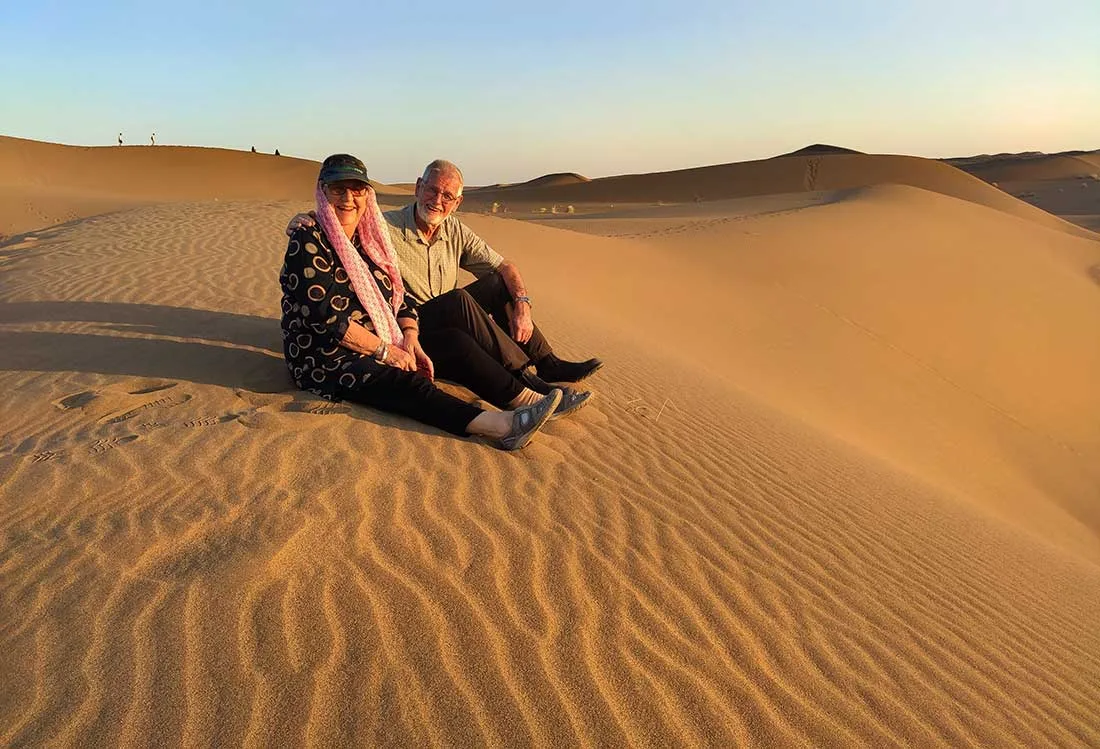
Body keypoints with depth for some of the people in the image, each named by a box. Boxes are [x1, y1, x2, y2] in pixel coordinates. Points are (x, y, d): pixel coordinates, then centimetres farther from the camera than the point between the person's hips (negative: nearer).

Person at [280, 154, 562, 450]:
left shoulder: (367, 239, 12)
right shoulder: (309, 242, -11)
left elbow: (398, 297, 12)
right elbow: (326, 317, -20)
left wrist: (409, 340, -7)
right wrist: (385, 350, -18)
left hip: (381, 346, 9)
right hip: (326, 360, -8)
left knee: (456, 340, -6)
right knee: (406, 382, -33)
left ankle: (526, 399, -14)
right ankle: (500, 426, -53)